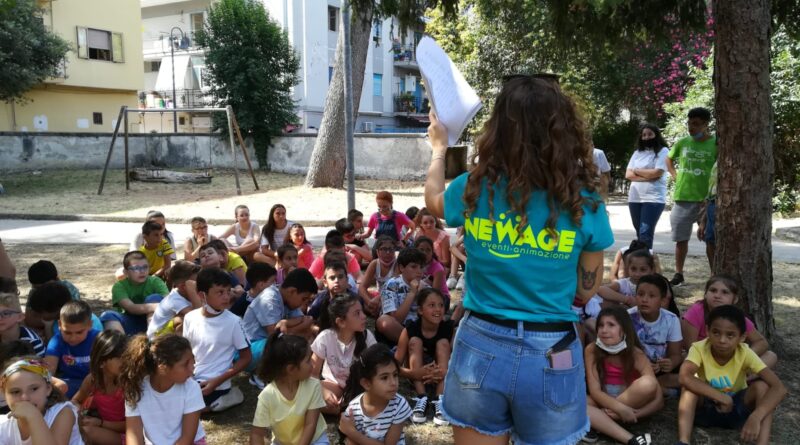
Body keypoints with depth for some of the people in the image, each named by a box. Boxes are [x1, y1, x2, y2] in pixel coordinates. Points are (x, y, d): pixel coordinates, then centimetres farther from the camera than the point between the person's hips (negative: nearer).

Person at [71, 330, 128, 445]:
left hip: (122, 433, -5)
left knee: (88, 431, -29)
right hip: (103, 430, 5)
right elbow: (76, 401, 13)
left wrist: (100, 423, -22)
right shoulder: (92, 379, -8)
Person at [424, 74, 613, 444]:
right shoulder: (584, 203, -10)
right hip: (551, 356, 0)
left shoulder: (474, 189, -8)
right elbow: (587, 291, 1)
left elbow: (433, 200, 17)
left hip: (481, 348, 1)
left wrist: (439, 148, 32)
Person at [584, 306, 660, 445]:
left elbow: (658, 400, -19)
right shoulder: (591, 350, -13)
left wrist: (634, 413, -32)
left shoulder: (636, 354, -17)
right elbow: (594, 391, -18)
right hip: (603, 401, 1)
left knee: (647, 383, -32)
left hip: (631, 402, -1)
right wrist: (621, 409, -33)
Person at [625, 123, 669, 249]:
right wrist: (648, 176, -8)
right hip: (635, 198, 5)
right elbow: (628, 174, 5)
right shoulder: (637, 153, 15)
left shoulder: (663, 151, 0)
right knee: (639, 233, 10)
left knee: (645, 234, -13)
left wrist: (637, 171, 1)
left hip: (654, 198, -5)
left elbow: (657, 173, -12)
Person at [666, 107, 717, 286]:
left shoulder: (716, 144, -6)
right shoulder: (682, 143, 5)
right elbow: (669, 159, 23)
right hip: (682, 198, 4)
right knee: (681, 238, 10)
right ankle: (678, 274, 21)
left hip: (706, 199, -3)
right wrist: (674, 175, 8)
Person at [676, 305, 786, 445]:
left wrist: (756, 417, -46)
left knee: (761, 385, -25)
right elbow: (684, 378, -41)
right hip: (706, 407, -1)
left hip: (736, 409, 1)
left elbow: (779, 388, -31)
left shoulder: (745, 354, -21)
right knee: (691, 385, -31)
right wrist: (720, 396, -41)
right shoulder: (699, 349, -23)